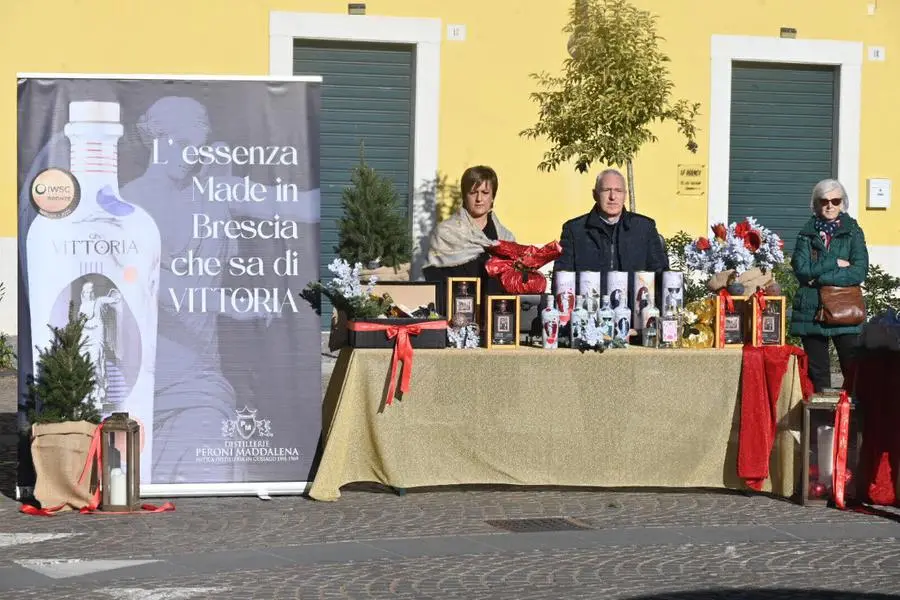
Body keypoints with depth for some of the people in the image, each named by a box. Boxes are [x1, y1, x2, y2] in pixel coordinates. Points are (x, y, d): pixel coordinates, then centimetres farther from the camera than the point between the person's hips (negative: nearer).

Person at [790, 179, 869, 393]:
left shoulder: (853, 232, 6)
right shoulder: (807, 233, 11)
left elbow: (859, 272, -7)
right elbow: (801, 269, -4)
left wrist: (819, 277, -10)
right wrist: (835, 263, -8)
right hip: (811, 310, 2)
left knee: (854, 373, -9)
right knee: (818, 375, 3)